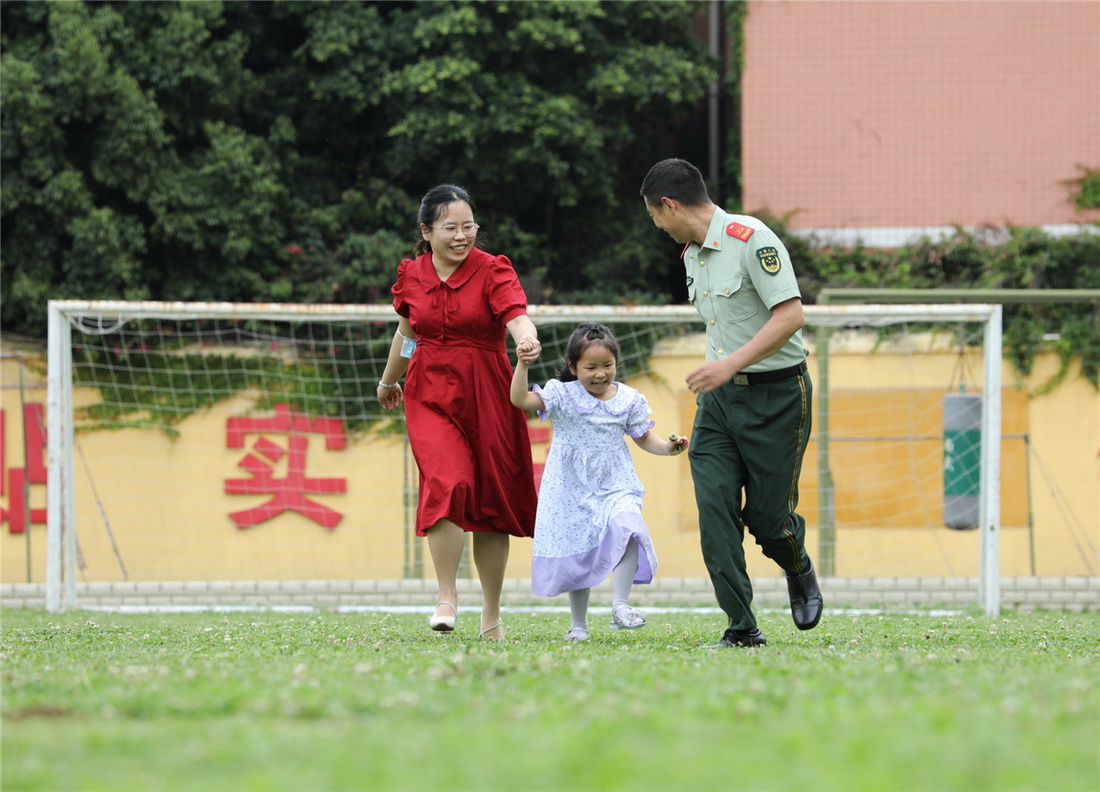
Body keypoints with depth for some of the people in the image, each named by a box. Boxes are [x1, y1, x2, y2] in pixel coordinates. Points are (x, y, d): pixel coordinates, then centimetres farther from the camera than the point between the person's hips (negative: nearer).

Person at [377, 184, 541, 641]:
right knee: (447, 484, -23)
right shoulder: (412, 276, 3)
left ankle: (492, 616, 20)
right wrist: (388, 380, 35)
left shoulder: (492, 271, -8)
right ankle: (447, 597, -12)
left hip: (487, 396, -1)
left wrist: (528, 339, -49)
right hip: (431, 393, 1)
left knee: (491, 500, 5)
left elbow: (517, 316, -25)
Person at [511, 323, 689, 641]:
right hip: (572, 490, 0)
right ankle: (579, 625, 23)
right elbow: (521, 400, -14)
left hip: (615, 485, 0)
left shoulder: (628, 399, 0)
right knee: (577, 555, 6)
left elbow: (643, 438, 10)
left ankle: (620, 605, -25)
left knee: (626, 526, -29)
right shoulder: (562, 395, -5)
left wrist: (667, 447, -9)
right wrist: (522, 365, -27)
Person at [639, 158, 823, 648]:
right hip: (719, 397, 7)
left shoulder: (752, 240, -17)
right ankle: (742, 628, -6)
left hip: (775, 395, -7)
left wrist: (731, 364, -27)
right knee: (715, 507, -8)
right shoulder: (691, 253, 11)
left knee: (767, 516, -1)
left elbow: (790, 315, -23)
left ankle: (799, 572, 34)